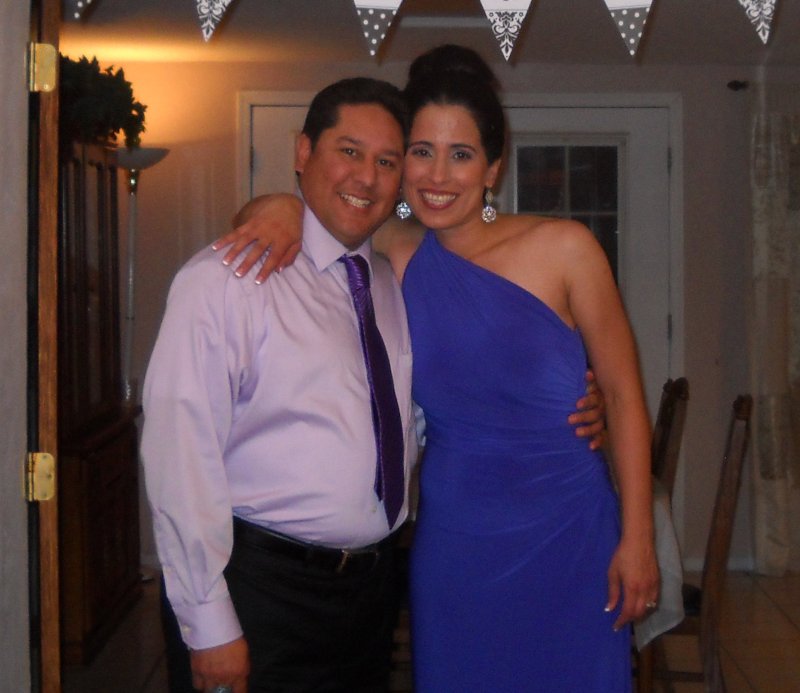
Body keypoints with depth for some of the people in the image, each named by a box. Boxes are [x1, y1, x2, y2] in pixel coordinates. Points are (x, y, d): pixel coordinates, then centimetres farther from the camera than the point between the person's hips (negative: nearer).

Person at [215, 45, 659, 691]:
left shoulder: (563, 247, -8)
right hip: (453, 536, 2)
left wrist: (637, 540, -6)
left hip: (568, 533, -2)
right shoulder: (397, 262, 0)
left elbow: (624, 394, -4)